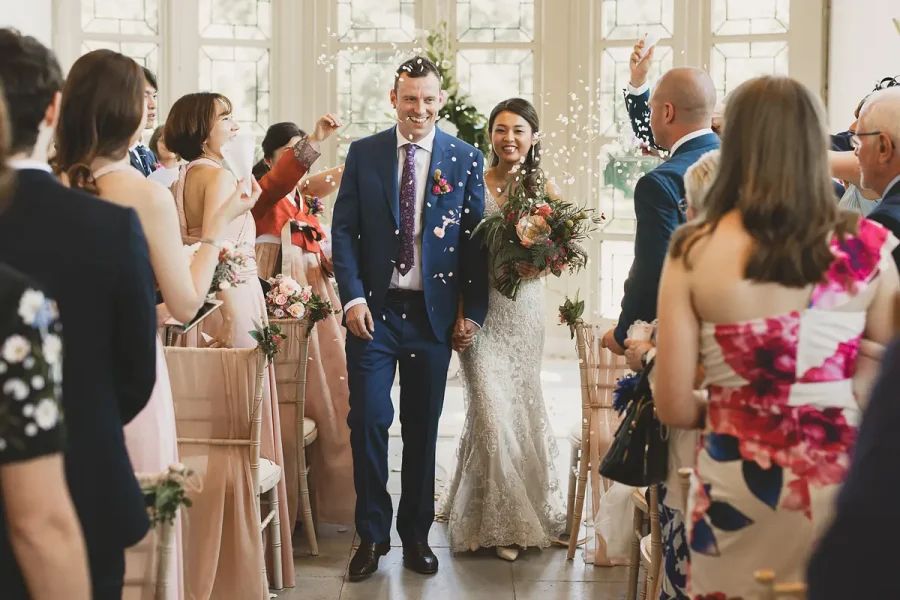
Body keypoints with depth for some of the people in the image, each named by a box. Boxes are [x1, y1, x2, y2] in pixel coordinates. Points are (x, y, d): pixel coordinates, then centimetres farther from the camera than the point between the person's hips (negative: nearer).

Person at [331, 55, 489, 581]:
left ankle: (416, 534, 24)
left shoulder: (465, 159, 2)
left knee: (423, 428, 10)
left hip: (434, 312, 0)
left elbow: (476, 239, 3)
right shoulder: (363, 153, 4)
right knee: (369, 420, -3)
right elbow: (344, 229, 2)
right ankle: (373, 534, 13)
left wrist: (473, 310, -2)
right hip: (374, 309, 0)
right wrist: (353, 297, -9)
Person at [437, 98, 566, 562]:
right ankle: (499, 520, 10)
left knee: (521, 401, 11)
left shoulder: (545, 188, 4)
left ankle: (527, 506, 32)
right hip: (480, 308, -2)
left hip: (524, 305, 2)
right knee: (492, 406, -5)